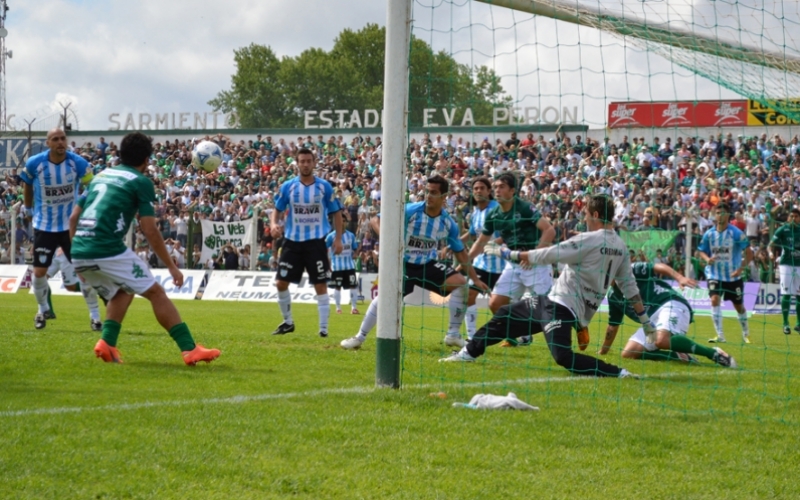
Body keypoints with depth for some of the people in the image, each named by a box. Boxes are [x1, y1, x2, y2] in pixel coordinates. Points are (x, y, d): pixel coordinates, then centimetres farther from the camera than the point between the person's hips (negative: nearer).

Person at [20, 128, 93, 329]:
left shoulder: (78, 163, -14)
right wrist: (28, 208, 18)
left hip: (71, 224, 0)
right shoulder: (34, 163, -14)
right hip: (44, 226, 1)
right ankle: (43, 310, 27)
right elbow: (27, 186, 8)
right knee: (39, 271, 0)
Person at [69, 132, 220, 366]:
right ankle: (189, 349, 1)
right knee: (156, 292, 5)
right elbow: (149, 230, -4)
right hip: (109, 251, -6)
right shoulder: (141, 182, 3)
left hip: (79, 253, 6)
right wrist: (172, 266, 4)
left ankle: (107, 343, 9)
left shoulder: (101, 175, 22)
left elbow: (73, 218, 22)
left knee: (121, 293, 28)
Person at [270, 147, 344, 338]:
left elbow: (336, 213, 5)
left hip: (316, 242, -2)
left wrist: (338, 239, -2)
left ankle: (323, 327, 3)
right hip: (292, 241, 2)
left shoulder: (324, 186, -2)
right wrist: (274, 224, -13)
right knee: (281, 283, 1)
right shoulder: (288, 187, 1)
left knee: (320, 285, -3)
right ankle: (288, 322, 19)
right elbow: (277, 210, 9)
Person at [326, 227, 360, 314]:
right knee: (337, 287, 2)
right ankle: (338, 308, 13)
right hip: (337, 267, -3)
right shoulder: (331, 236, -5)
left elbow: (355, 249, 14)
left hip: (349, 265, 3)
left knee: (353, 286, -2)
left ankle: (353, 307, 7)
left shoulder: (351, 235, 6)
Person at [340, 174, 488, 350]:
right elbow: (376, 220, -13)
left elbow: (460, 252, 5)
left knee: (460, 283, -15)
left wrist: (475, 278, 4)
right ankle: (359, 337, 1)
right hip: (405, 263, -3)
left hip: (429, 265, 3)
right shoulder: (410, 211, -17)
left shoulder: (448, 223, -7)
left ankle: (453, 335, -5)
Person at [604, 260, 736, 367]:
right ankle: (679, 356, -8)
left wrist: (679, 278, -30)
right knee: (628, 354, -6)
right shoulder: (613, 295, 22)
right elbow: (613, 326, 32)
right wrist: (602, 352, 34)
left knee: (662, 340, -38)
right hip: (652, 321, 9)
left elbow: (659, 268, -12)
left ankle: (713, 353, -31)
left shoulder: (633, 271, 1)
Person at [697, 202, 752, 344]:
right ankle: (720, 335, -17)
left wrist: (740, 268, -21)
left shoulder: (736, 233, -12)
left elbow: (749, 254, -10)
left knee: (739, 306, 10)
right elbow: (702, 251, 9)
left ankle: (745, 333, 33)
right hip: (715, 275, 1)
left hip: (733, 277, -1)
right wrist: (707, 259, -14)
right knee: (715, 300, -19)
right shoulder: (709, 234, -3)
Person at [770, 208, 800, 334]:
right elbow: (772, 245, -2)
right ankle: (785, 323, 0)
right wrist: (776, 257, -13)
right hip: (786, 264, -3)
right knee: (786, 294, -6)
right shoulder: (783, 230, -3)